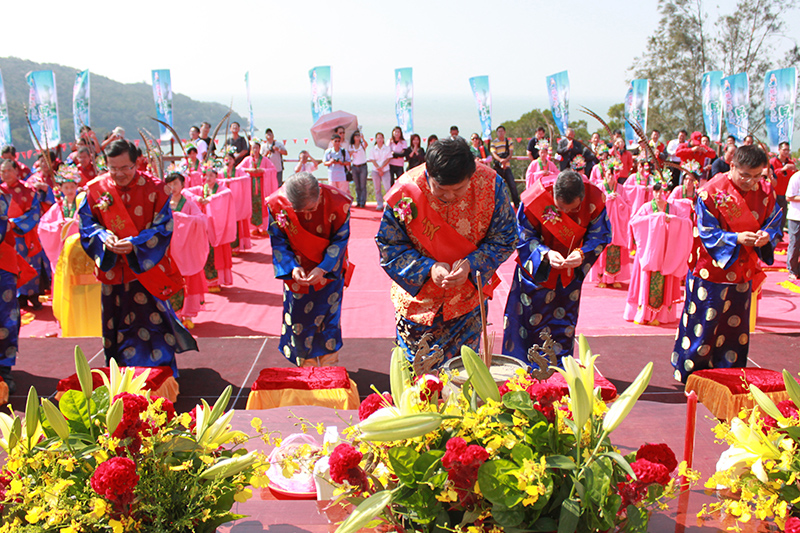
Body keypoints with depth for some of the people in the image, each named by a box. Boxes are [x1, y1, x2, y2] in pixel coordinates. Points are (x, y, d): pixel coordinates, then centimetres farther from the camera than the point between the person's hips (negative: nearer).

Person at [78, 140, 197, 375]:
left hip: (146, 269, -3)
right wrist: (103, 237, -17)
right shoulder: (96, 189, 0)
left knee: (150, 324, -3)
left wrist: (136, 244, -22)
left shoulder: (153, 188, -8)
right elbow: (86, 222, 5)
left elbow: (164, 228, -9)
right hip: (112, 270, 3)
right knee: (114, 327, 13)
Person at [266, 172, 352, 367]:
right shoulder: (276, 204, -22)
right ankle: (307, 369, 29)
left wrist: (323, 268, -24)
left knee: (328, 319, 6)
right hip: (297, 272, 1)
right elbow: (278, 241, -9)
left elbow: (340, 240, -14)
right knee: (299, 320, 9)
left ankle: (329, 369, 25)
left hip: (329, 270, -1)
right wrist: (292, 267, -23)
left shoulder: (337, 202, -25)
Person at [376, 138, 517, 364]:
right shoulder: (404, 194, -23)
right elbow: (390, 247, -11)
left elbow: (503, 239, -7)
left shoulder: (490, 185, -20)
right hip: (419, 295, 0)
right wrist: (428, 268, -26)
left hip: (468, 294, 1)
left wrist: (472, 264, -24)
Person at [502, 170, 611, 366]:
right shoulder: (535, 198, -27)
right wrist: (546, 254, -33)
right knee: (528, 320, 6)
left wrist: (582, 254, -30)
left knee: (563, 324, 8)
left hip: (570, 273, 2)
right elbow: (524, 237, -16)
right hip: (536, 271, -1)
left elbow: (599, 236, -10)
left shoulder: (595, 200, -22)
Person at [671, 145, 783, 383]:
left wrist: (766, 236, -19)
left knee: (735, 326, 13)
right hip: (711, 270, -4)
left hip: (743, 272, 5)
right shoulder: (712, 191, -14)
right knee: (703, 325, 4)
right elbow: (706, 232, -14)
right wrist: (736, 238, -27)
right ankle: (690, 372, 22)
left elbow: (774, 225, 4)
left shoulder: (765, 192, -1)